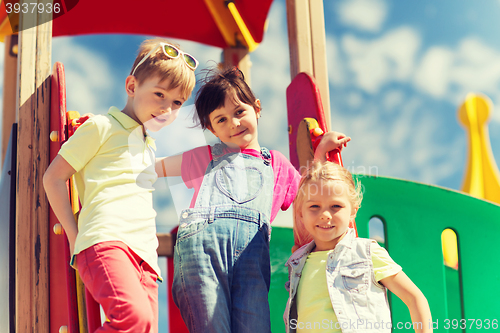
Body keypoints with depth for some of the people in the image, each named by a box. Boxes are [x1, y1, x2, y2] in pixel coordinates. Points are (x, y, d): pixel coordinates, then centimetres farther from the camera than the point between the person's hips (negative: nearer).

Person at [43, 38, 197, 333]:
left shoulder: (150, 144, 31)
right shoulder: (102, 126, 7)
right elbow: (54, 177, 3)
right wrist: (74, 237, 1)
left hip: (145, 255, 8)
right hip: (105, 242, -8)